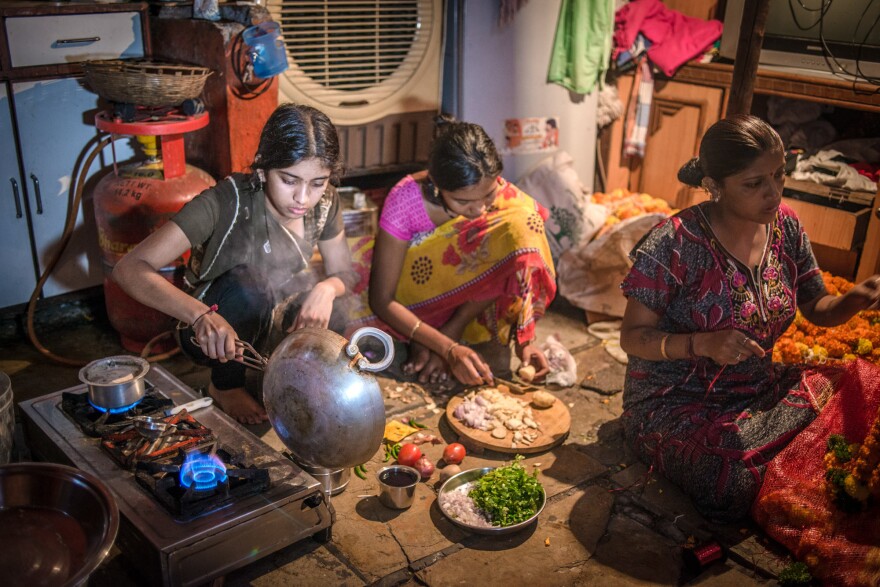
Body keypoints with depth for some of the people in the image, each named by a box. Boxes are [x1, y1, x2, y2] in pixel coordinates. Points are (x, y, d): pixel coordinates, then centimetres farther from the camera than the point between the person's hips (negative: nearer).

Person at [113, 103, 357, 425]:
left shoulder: (323, 202, -14)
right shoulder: (226, 202, -30)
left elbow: (344, 272, -1)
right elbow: (129, 269, -36)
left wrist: (327, 288, -26)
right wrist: (202, 315, -52)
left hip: (270, 325, 5)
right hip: (211, 333, -4)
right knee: (248, 280, -36)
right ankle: (226, 385, -7)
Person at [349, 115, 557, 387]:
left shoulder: (505, 198, -23)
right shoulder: (406, 199, -29)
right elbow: (382, 301, -27)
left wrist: (525, 339, -26)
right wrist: (449, 349, -36)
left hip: (467, 298, 2)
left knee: (521, 223, -27)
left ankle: (450, 330, -15)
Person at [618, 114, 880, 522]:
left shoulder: (785, 226, 0)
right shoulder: (675, 244, -19)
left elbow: (817, 308, 12)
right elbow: (632, 337, -14)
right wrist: (702, 343, -30)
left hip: (758, 392, 6)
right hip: (676, 405, -5)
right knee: (740, 486, -30)